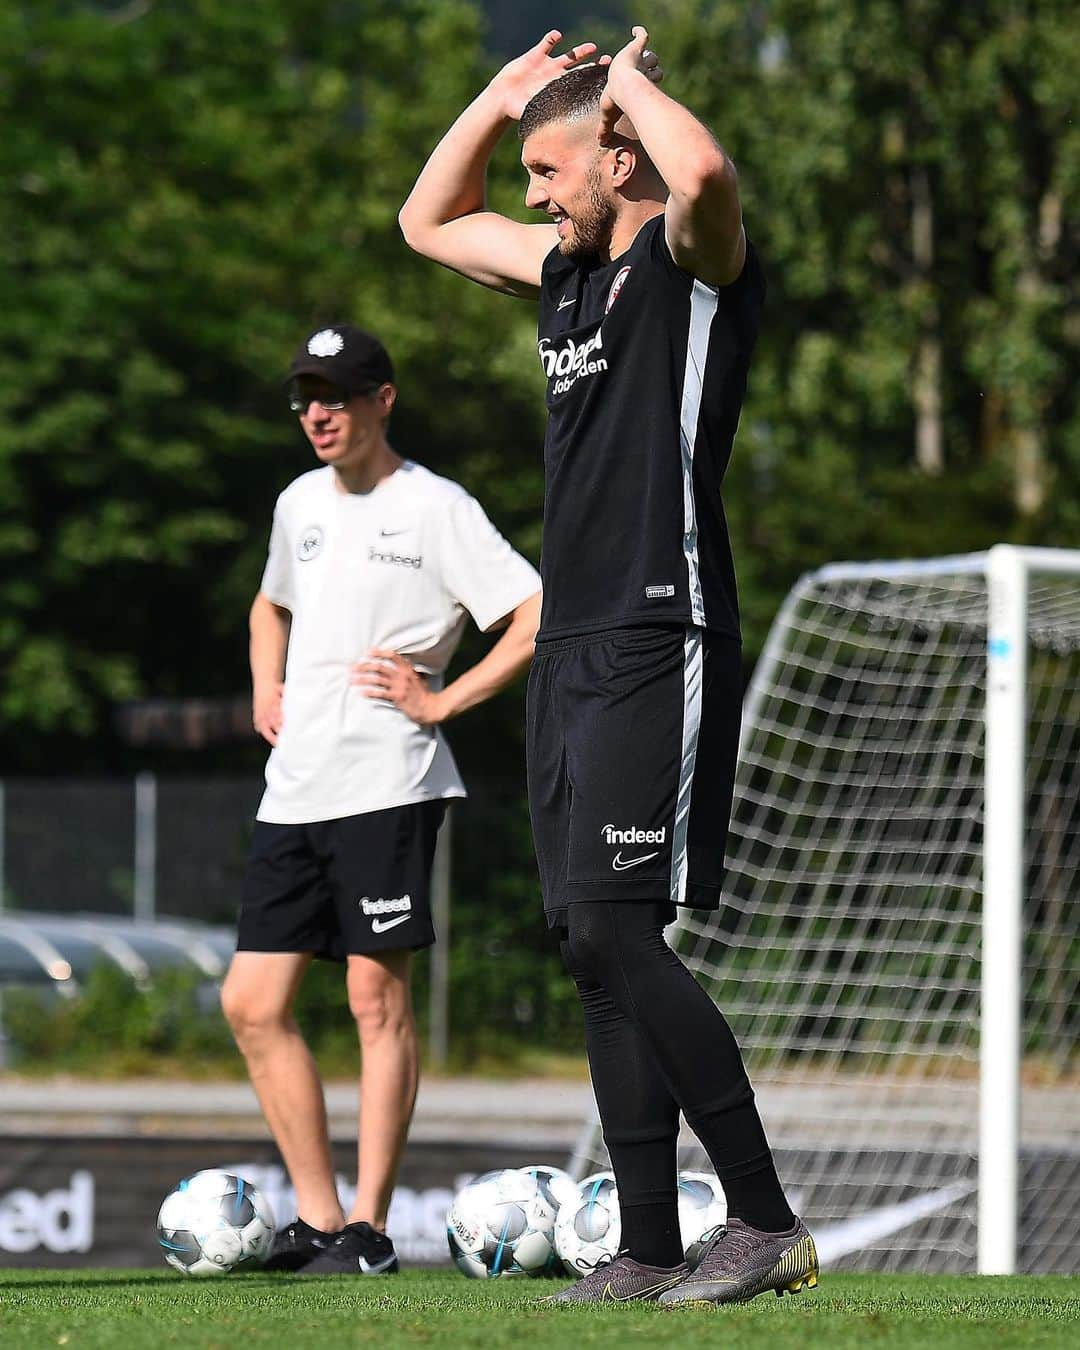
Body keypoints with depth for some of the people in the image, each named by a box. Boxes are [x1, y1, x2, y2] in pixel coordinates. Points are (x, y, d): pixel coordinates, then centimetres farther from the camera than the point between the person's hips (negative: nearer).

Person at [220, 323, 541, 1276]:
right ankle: (318, 1219, 8)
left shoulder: (435, 508, -5)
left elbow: (540, 618, -12)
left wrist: (441, 701, -12)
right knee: (253, 1002, 2)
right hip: (293, 794, 7)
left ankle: (369, 1228, -4)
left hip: (385, 785, -7)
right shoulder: (299, 503, 16)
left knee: (377, 997, -7)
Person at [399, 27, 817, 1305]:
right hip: (572, 653, 9)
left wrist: (633, 80, -12)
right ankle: (649, 1249, 8)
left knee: (616, 938, -15)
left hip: (659, 649, -9)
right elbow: (428, 220, 34)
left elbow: (704, 173, -32)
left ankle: (767, 1223, -11)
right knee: (599, 957, 6)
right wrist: (505, 92, 20)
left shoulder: (695, 265, -7)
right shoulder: (570, 271, 18)